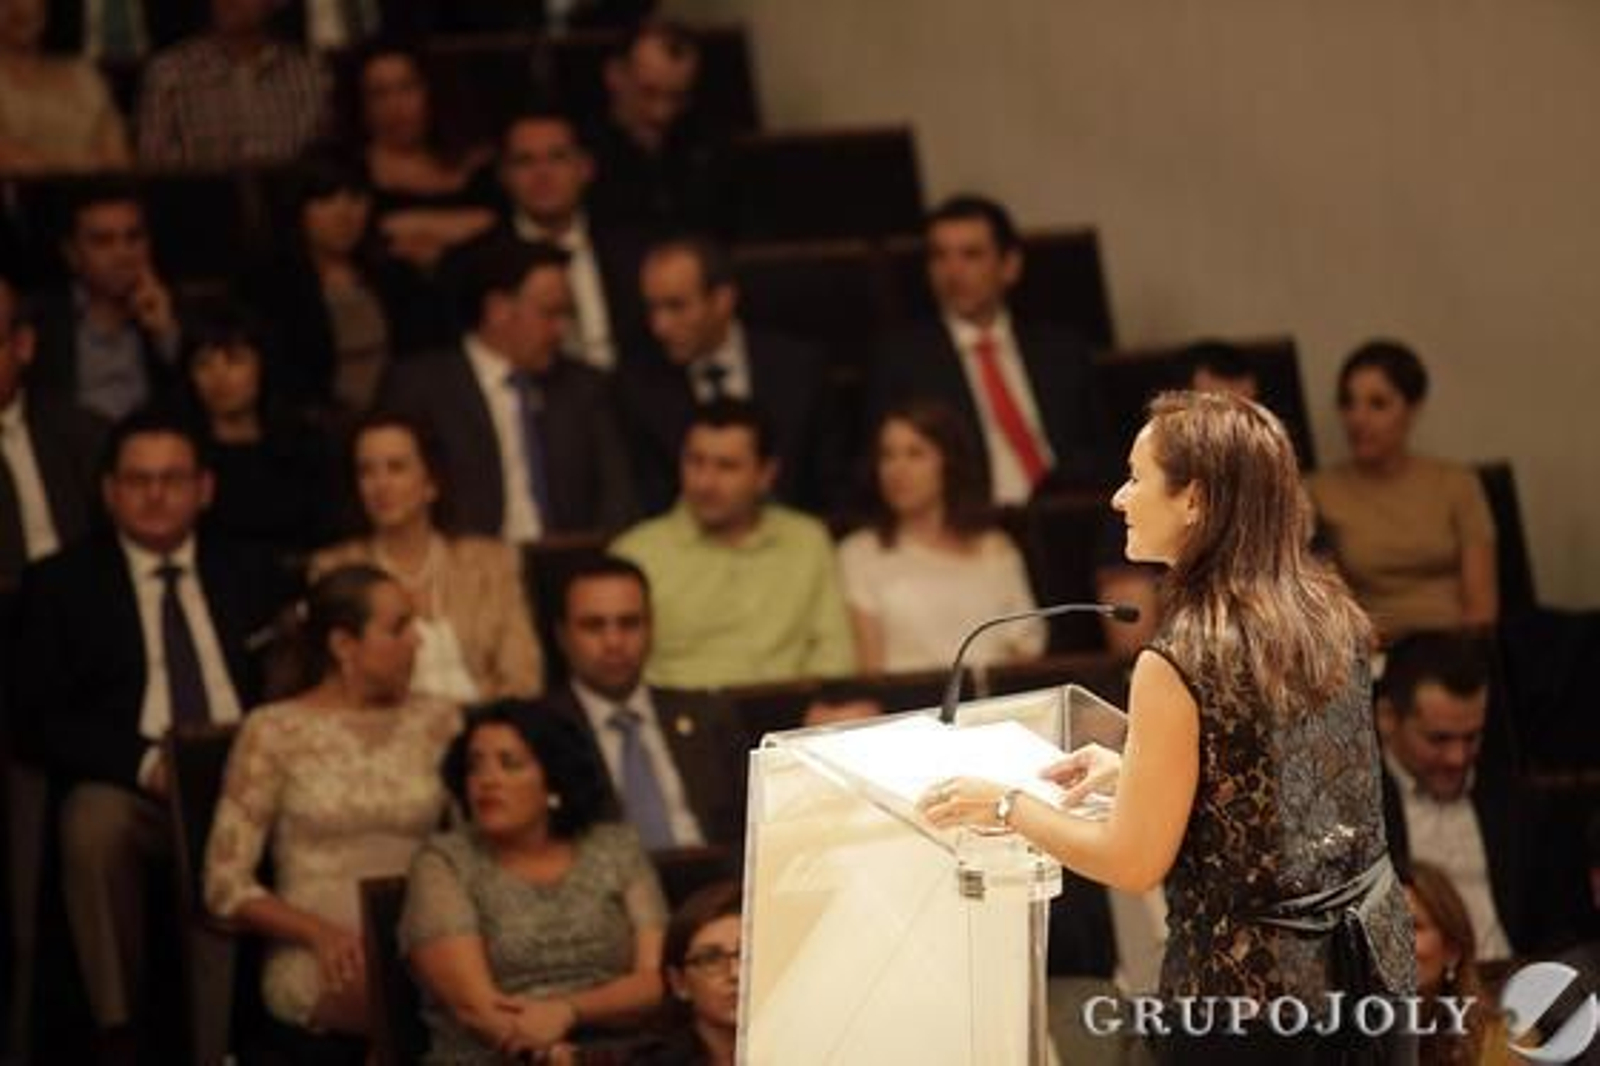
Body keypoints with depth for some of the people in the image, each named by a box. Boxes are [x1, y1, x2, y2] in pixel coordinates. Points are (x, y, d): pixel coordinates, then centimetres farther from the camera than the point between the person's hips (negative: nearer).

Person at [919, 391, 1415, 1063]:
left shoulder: (1181, 663, -20)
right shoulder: (1330, 612, 0)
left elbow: (1134, 864, -13)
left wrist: (1007, 807, 1)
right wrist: (1134, 770, 17)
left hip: (1252, 987, -6)